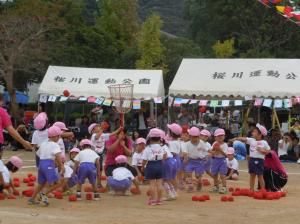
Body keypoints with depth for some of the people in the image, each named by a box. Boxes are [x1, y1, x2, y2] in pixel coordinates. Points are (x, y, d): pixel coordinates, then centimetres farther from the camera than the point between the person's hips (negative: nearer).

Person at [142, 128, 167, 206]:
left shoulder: (147, 148, -10)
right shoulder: (162, 147, 1)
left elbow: (144, 160, -9)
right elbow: (165, 156, 11)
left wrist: (143, 167, 5)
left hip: (151, 165, -3)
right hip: (160, 165, 3)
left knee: (152, 183, 2)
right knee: (159, 183, 7)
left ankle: (153, 199, 3)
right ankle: (159, 199, 10)